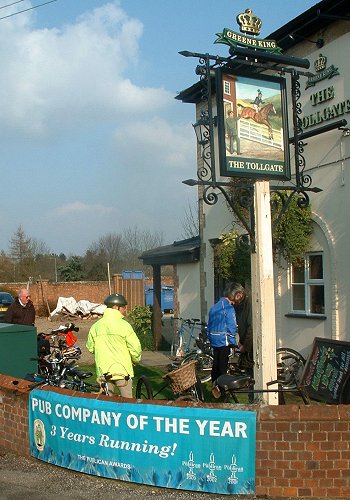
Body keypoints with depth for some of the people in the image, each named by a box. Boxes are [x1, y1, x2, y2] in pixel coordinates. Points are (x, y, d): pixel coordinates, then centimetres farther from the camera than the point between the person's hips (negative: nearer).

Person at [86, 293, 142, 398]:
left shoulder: (95, 326, 3)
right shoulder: (124, 325, -11)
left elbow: (90, 347, 11)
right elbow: (135, 347, -12)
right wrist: (136, 359, 9)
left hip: (103, 371, 4)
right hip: (122, 370, -4)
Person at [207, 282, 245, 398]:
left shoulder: (214, 306, 13)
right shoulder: (228, 307, -15)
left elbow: (209, 326, 18)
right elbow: (231, 327, -16)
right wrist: (233, 343, -7)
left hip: (214, 341, 8)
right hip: (224, 341, -8)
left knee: (216, 365, 15)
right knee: (222, 367, 0)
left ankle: (214, 386, 22)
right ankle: (221, 388, 5)